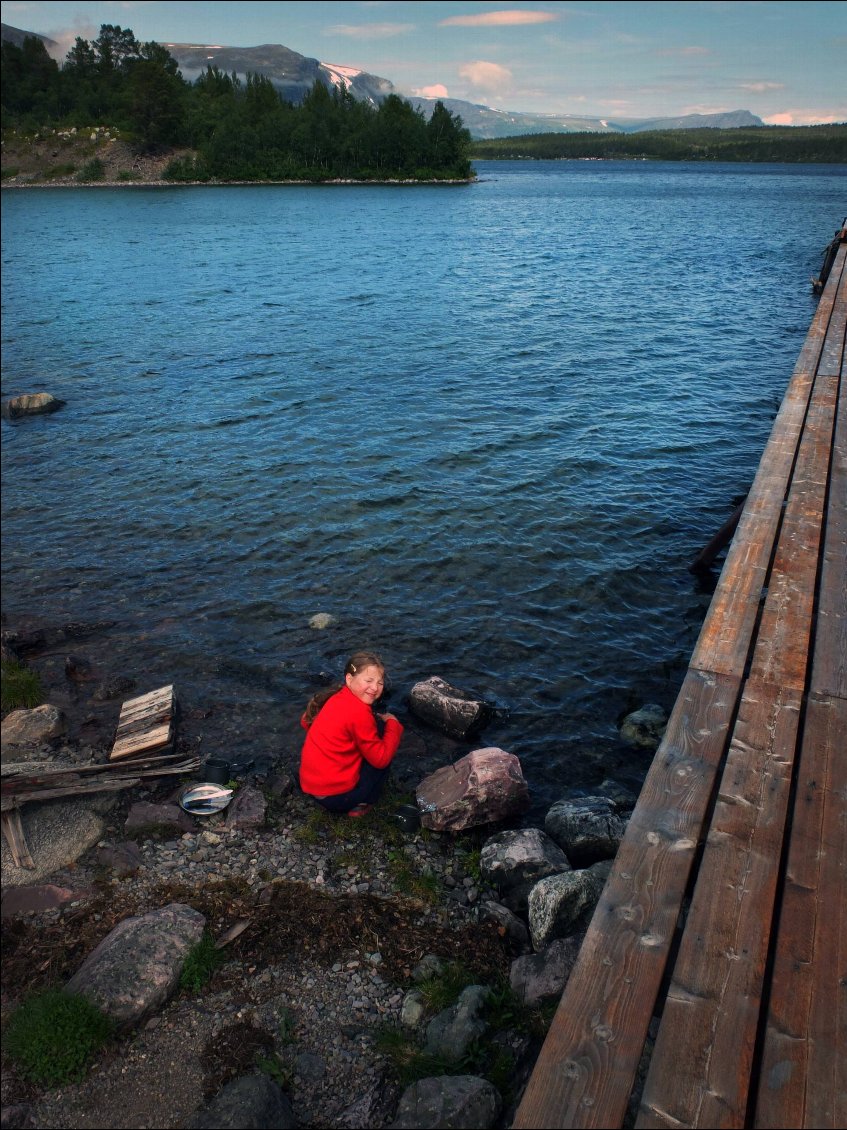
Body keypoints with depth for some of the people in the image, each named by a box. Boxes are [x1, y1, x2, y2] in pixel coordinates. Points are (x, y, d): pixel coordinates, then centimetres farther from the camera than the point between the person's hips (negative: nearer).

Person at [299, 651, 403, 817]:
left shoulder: (337, 697, 3)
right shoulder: (358, 713, -22)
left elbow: (306, 722, 19)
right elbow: (381, 758, -17)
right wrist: (392, 723, -3)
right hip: (335, 795, -8)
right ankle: (363, 804, 6)